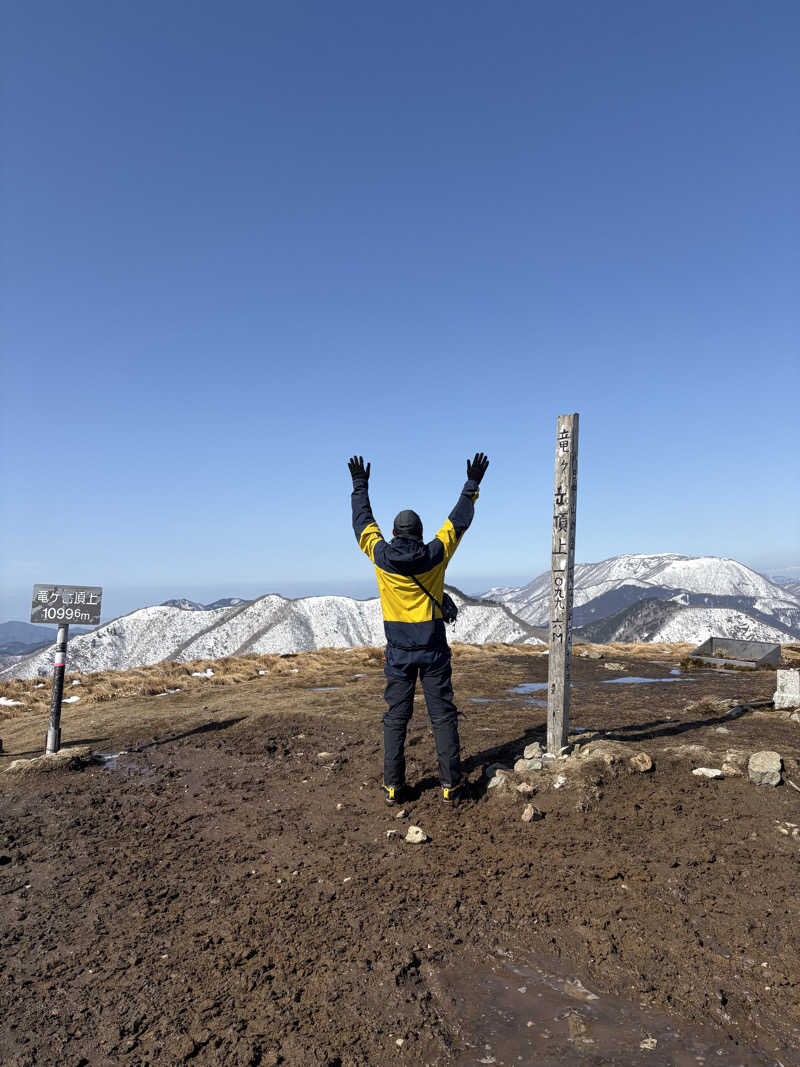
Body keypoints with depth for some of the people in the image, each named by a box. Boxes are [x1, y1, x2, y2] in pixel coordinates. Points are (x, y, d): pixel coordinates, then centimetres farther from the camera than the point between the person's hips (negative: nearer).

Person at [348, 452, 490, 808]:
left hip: (398, 652, 1)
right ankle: (450, 787, 9)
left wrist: (360, 485, 22)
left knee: (396, 718, 9)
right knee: (443, 716, 6)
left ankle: (393, 787, 14)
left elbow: (363, 521, 9)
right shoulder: (436, 554, -6)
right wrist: (472, 485, 17)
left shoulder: (381, 556, -5)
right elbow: (459, 520, 6)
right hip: (433, 650, 0)